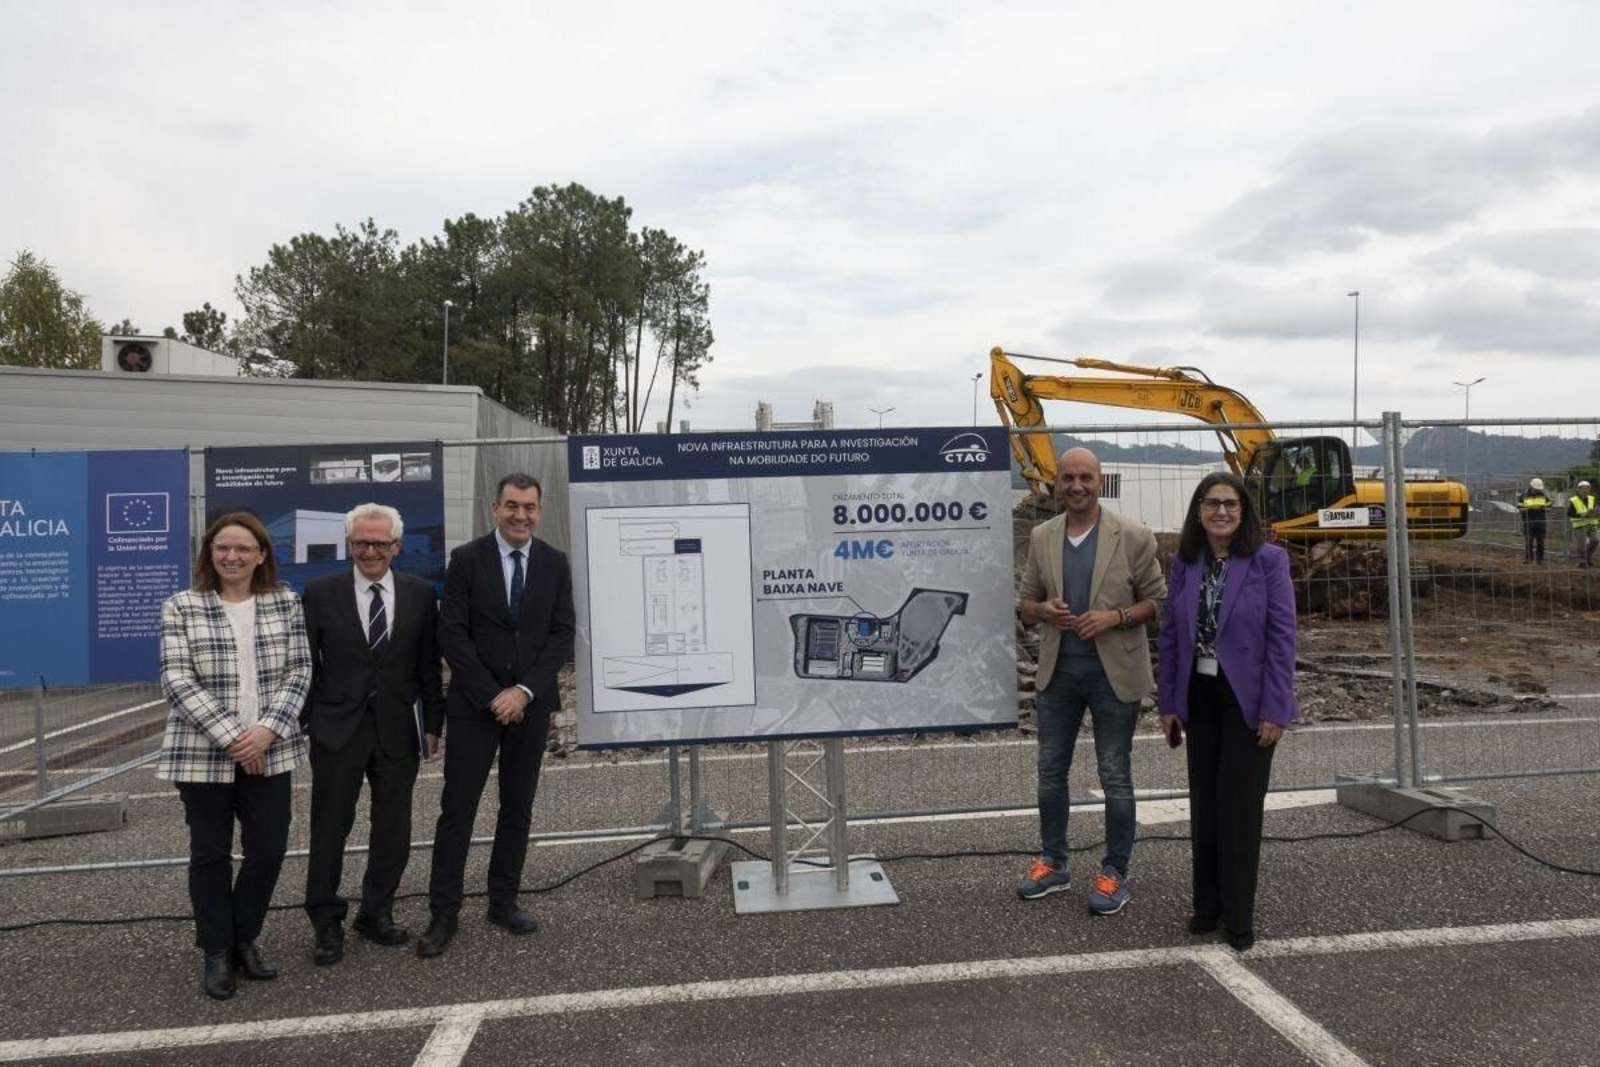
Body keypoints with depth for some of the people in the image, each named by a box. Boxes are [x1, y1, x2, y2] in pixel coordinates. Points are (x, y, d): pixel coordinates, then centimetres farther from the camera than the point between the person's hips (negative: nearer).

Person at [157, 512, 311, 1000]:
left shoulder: (285, 602, 3)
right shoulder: (181, 607, -3)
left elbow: (299, 671, 1)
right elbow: (177, 680, -10)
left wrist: (268, 729, -13)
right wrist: (230, 737, -16)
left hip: (269, 751, 2)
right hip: (202, 753, -2)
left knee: (268, 849, 5)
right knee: (211, 852, 10)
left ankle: (244, 940, 28)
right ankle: (215, 952, 26)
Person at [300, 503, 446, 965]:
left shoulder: (421, 594, 1)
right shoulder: (320, 592, -3)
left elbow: (429, 666, 5)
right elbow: (306, 664, 0)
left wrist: (433, 724, 5)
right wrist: (299, 721, -1)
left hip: (397, 731, 2)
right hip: (336, 730, -2)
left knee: (393, 831, 11)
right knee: (330, 828, 7)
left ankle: (376, 913, 28)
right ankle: (327, 923, 23)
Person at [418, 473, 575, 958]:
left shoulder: (555, 563, 3)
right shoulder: (466, 559, -4)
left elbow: (563, 633, 0)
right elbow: (452, 633, -7)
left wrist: (524, 691, -11)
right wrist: (492, 696, -12)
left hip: (531, 703, 3)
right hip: (474, 703, -2)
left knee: (518, 807, 10)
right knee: (458, 808, -1)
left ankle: (504, 901, 23)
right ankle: (443, 914, 9)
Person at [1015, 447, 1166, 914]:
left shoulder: (1132, 537, -7)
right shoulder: (1041, 537, 4)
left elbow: (1158, 600, -3)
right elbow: (1025, 601, 11)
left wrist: (1116, 617, -20)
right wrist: (1043, 610, -12)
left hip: (1113, 672, -4)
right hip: (1057, 670, 4)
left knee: (1115, 776, 7)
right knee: (1051, 771, 12)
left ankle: (1114, 874, 20)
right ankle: (1053, 863, 28)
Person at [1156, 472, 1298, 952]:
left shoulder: (1268, 560, -7)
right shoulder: (1185, 563, 4)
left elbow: (1282, 636, -10)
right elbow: (1169, 635, 6)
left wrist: (1273, 709, -14)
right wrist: (1168, 703, 3)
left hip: (1248, 699, -4)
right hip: (1201, 697, 4)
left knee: (1239, 804, 0)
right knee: (1204, 803, 11)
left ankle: (1237, 918, 12)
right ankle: (1206, 906, 24)